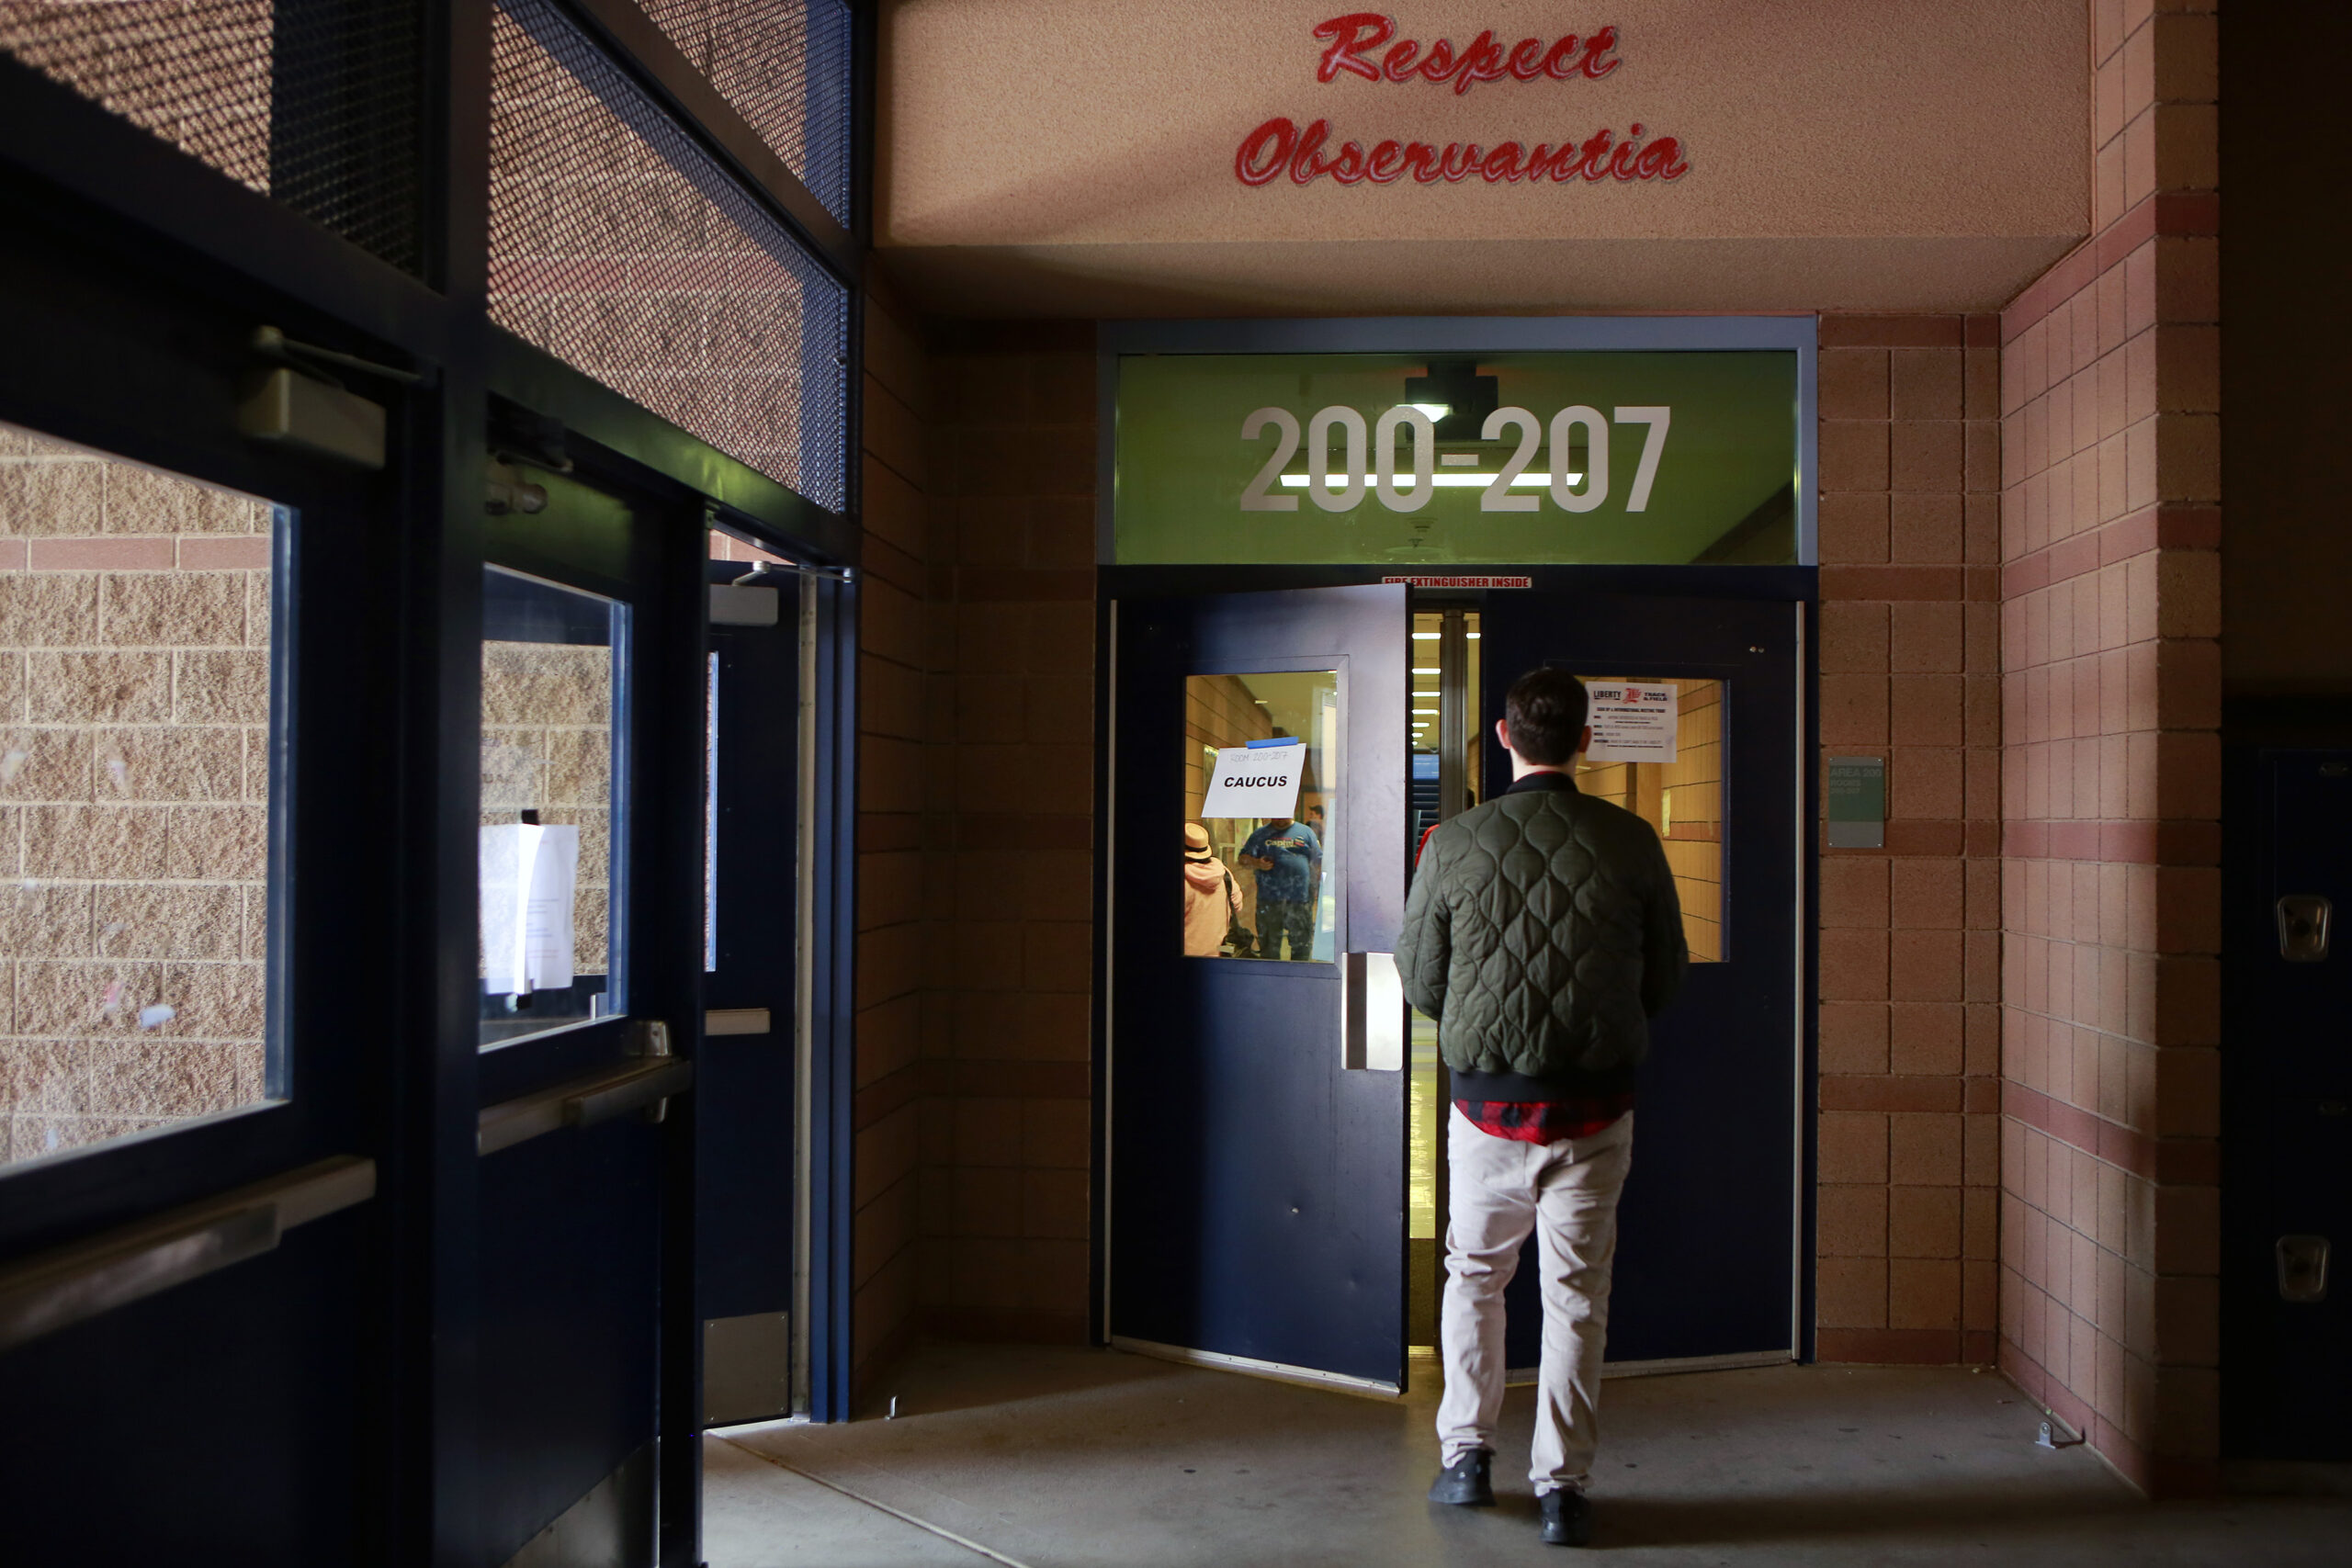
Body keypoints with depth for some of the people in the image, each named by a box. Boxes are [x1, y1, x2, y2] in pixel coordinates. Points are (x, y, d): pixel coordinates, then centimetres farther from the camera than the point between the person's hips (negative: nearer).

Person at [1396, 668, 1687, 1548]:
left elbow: (1421, 987, 1)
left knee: (1473, 1276, 20)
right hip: (1595, 1109, 0)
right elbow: (1666, 982, 4)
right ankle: (1562, 1487, 15)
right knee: (1577, 1295, 10)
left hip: (1488, 1105, 0)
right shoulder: (1630, 843, -6)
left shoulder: (1454, 846, -8)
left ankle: (1466, 1454, 24)